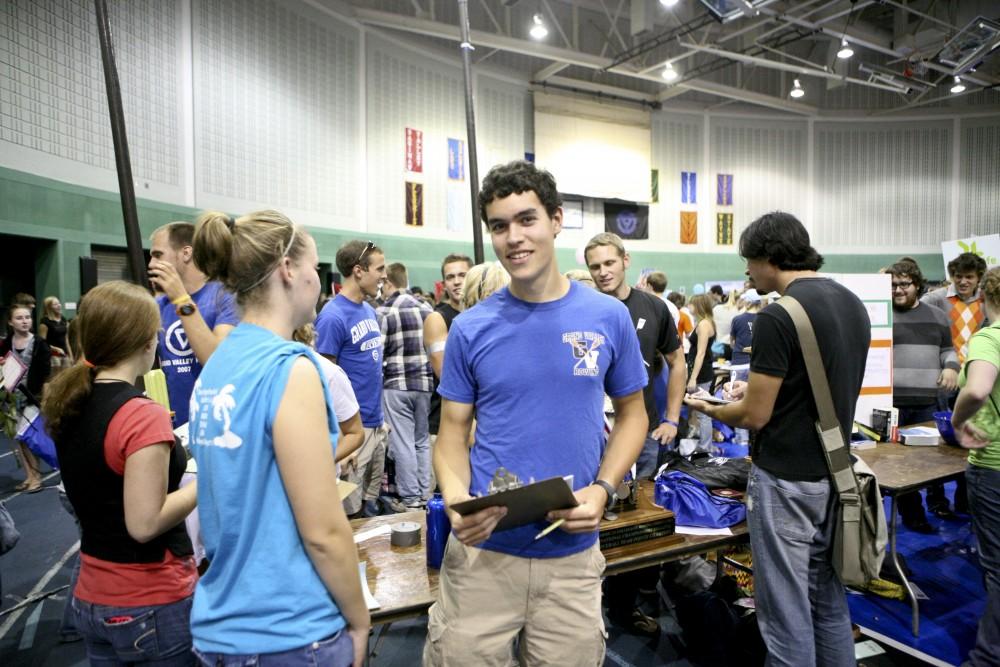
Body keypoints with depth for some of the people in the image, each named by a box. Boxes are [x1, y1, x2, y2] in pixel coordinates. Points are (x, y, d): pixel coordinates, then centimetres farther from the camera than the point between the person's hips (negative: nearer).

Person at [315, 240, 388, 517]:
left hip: (377, 424, 8)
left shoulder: (370, 310, 9)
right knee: (350, 512, 5)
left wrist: (381, 417, 16)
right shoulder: (333, 316, -15)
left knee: (372, 503, 18)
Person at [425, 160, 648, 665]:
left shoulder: (608, 318, -3)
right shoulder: (470, 329, -4)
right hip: (481, 549, 0)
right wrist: (456, 500, -18)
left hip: (572, 552, 1)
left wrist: (602, 489, -9)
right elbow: (453, 431, 1)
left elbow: (631, 413, 7)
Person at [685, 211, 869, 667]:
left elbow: (755, 416, -17)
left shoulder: (778, 317, -20)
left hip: (787, 480, -8)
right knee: (829, 602, 22)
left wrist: (711, 410, 2)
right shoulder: (853, 304, 7)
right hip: (834, 475, 9)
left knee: (786, 612, 5)